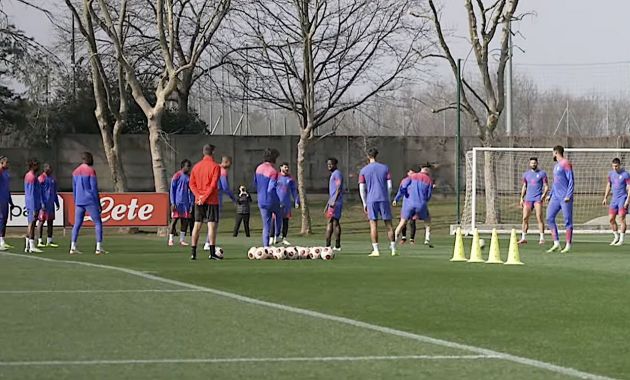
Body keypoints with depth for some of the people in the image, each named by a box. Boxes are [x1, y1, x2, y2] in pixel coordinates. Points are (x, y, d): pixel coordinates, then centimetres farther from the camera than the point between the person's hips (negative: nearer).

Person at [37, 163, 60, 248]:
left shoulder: (53, 179, 14)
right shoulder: (41, 178, -7)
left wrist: (57, 203, 18)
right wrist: (41, 203, -19)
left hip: (51, 203, 7)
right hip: (44, 204, -7)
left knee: (50, 221, 7)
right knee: (42, 221, -4)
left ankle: (49, 241, 11)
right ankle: (40, 241, -1)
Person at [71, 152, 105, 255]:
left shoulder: (75, 171, 11)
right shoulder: (91, 171, -8)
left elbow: (74, 189, 15)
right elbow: (94, 188, -10)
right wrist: (98, 203, -6)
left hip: (79, 202, 6)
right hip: (90, 202, -6)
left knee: (77, 224, 8)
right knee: (98, 223, 0)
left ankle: (73, 247, 1)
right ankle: (99, 247, -8)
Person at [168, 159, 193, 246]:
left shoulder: (189, 177, 10)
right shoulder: (177, 176, -5)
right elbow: (172, 190, -5)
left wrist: (191, 203, 9)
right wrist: (173, 203, -10)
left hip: (187, 203, 5)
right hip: (177, 202, -5)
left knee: (185, 220, 5)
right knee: (174, 219, -4)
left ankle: (182, 240, 13)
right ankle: (171, 240, 1)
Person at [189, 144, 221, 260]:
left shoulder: (196, 166, 10)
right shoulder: (215, 166, -8)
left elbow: (192, 184, 5)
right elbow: (213, 185, -15)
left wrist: (199, 196, -5)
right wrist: (203, 197, -13)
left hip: (198, 200, 5)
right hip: (211, 201, -5)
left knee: (197, 225, 7)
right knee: (212, 225, -4)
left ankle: (193, 253, 6)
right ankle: (212, 253, -8)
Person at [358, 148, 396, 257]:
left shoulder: (363, 171, 3)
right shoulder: (385, 168, 5)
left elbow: (362, 189, 0)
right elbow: (389, 186, 2)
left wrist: (364, 203, 8)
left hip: (371, 200, -1)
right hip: (384, 199, 1)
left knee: (373, 225, 1)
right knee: (388, 224, 5)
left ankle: (375, 250, -5)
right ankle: (393, 249, 4)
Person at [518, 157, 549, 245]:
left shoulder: (542, 173, 3)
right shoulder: (526, 174, 14)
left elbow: (546, 186, 2)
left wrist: (544, 195, -15)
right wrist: (521, 198, 14)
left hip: (538, 198, -4)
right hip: (528, 198, 4)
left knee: (539, 217, -12)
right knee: (525, 218, -1)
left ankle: (542, 238, -10)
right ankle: (523, 238, 5)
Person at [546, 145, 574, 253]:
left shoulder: (566, 164, -8)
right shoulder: (556, 165, 19)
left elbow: (571, 181, -13)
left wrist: (568, 195, -20)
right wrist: (550, 195, 22)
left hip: (565, 197, -9)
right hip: (555, 197, 9)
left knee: (567, 220, -4)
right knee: (550, 218, 1)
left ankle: (568, 245, -1)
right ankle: (556, 244, 3)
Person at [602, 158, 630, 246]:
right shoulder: (611, 173, 9)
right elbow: (608, 185, 20)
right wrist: (605, 198, 16)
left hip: (622, 198, -6)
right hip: (614, 199, 6)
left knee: (621, 218, -10)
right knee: (611, 219, 3)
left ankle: (621, 239, -6)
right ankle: (616, 237, 18)